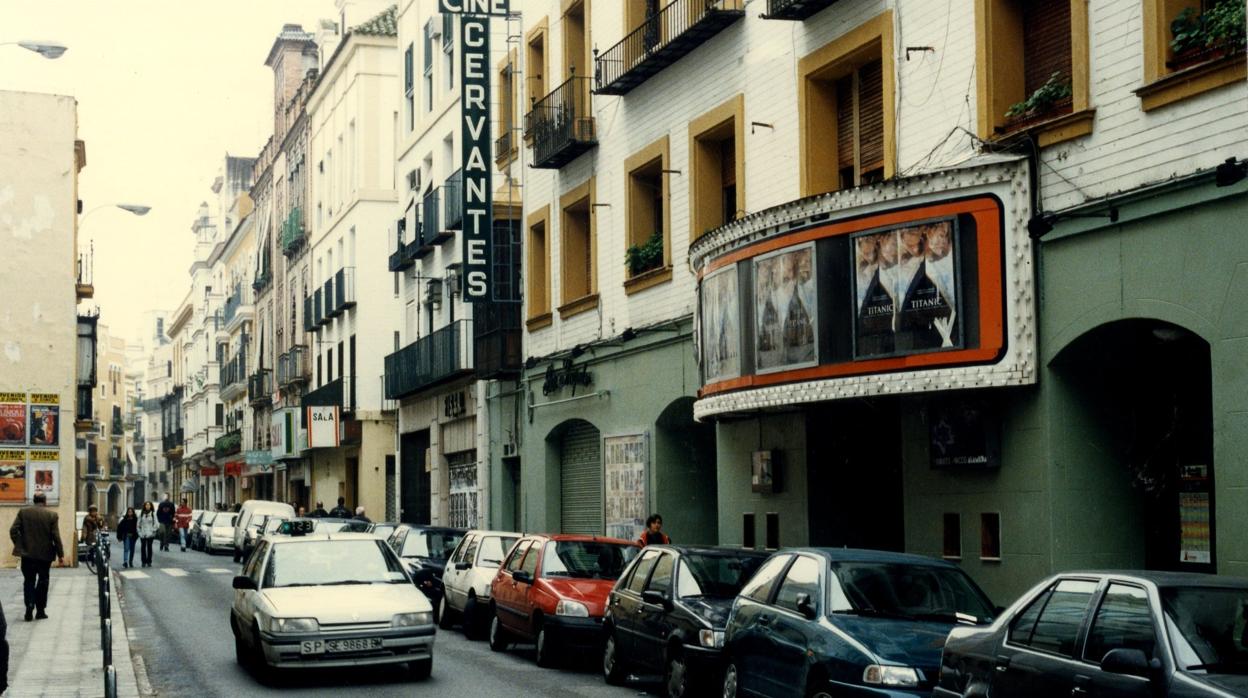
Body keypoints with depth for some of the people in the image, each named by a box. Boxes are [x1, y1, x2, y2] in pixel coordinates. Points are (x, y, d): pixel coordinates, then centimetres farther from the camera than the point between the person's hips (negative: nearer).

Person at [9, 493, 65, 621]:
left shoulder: (23, 512, -2)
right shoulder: (52, 515, -6)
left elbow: (13, 530, -6)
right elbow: (56, 537, -8)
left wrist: (19, 545, 6)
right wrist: (60, 555, -2)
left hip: (27, 553, 1)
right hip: (45, 554, -1)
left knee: (29, 581, 9)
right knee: (43, 581, 12)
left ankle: (29, 608, -6)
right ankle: (40, 610, 13)